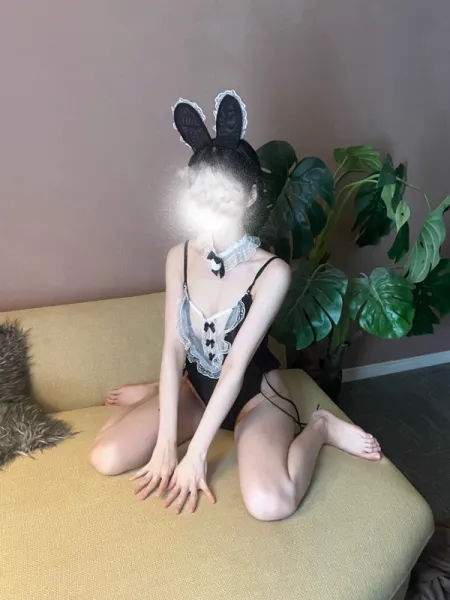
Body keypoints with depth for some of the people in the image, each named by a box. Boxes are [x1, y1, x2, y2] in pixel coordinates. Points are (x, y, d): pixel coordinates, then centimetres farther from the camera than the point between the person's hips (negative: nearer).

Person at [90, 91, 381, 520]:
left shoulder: (271, 272, -23)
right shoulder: (179, 258, -9)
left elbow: (236, 365, -24)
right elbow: (173, 350, -12)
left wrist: (195, 453, -23)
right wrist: (165, 442, -16)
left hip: (255, 394, -4)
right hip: (197, 388, 4)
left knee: (269, 503, -29)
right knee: (106, 458, -10)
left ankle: (318, 428, 0)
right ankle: (159, 393, 19)